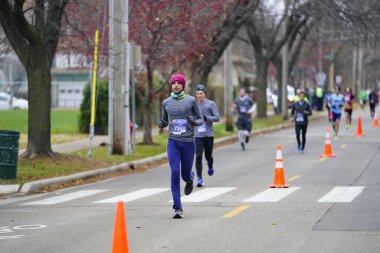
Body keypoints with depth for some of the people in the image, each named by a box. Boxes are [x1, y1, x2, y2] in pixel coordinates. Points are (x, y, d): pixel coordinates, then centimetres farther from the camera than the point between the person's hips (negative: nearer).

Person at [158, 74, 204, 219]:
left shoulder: (191, 100, -1)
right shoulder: (166, 102, 6)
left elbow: (201, 120, 6)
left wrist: (195, 122, -17)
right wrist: (161, 124, -5)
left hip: (188, 142, -1)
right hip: (173, 142, 1)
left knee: (185, 175, 9)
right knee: (175, 173, -12)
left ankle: (189, 180, 49)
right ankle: (178, 208, -8)